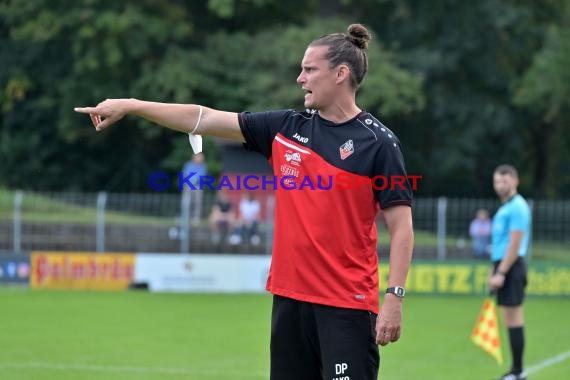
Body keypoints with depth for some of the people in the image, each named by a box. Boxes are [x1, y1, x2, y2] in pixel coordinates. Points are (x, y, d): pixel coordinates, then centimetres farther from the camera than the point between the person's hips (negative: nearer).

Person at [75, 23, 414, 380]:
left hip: (347, 305, -6)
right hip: (289, 296, 6)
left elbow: (402, 225, -8)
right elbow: (204, 118, 10)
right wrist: (130, 106, 8)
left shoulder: (378, 142, -6)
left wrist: (394, 297, -15)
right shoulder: (286, 127, 9)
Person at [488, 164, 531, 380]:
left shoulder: (517, 207, -11)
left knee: (513, 319, -9)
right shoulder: (505, 207, 18)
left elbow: (515, 244, -17)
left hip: (510, 267, -10)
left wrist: (501, 273, -20)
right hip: (502, 266, 10)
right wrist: (495, 271, 20)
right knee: (511, 320, 9)